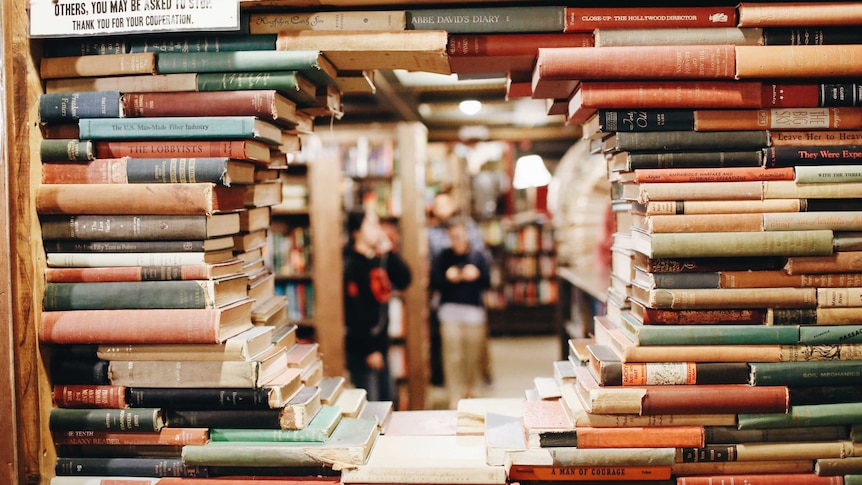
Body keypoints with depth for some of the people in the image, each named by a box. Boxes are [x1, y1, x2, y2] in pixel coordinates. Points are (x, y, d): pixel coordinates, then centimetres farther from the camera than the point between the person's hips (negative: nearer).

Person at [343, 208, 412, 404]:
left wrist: (389, 252, -5)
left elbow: (404, 281, 4)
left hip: (380, 343, 9)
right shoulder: (351, 265, -17)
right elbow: (353, 311, -21)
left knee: (388, 400, 18)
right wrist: (368, 350, -20)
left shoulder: (379, 260, 9)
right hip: (362, 349, -9)